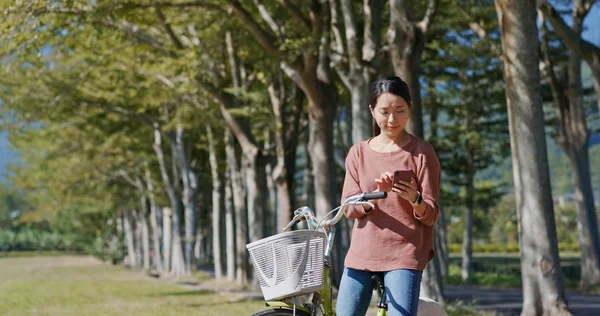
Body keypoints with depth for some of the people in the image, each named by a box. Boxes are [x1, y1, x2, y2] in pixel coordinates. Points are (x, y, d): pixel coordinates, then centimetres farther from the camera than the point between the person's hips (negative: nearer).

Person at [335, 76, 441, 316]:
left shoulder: (422, 153, 0)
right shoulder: (358, 153, 9)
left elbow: (430, 215, -2)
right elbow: (349, 208, 1)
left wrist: (414, 199, -25)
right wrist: (377, 193, -19)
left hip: (405, 254, -3)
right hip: (362, 253, 3)